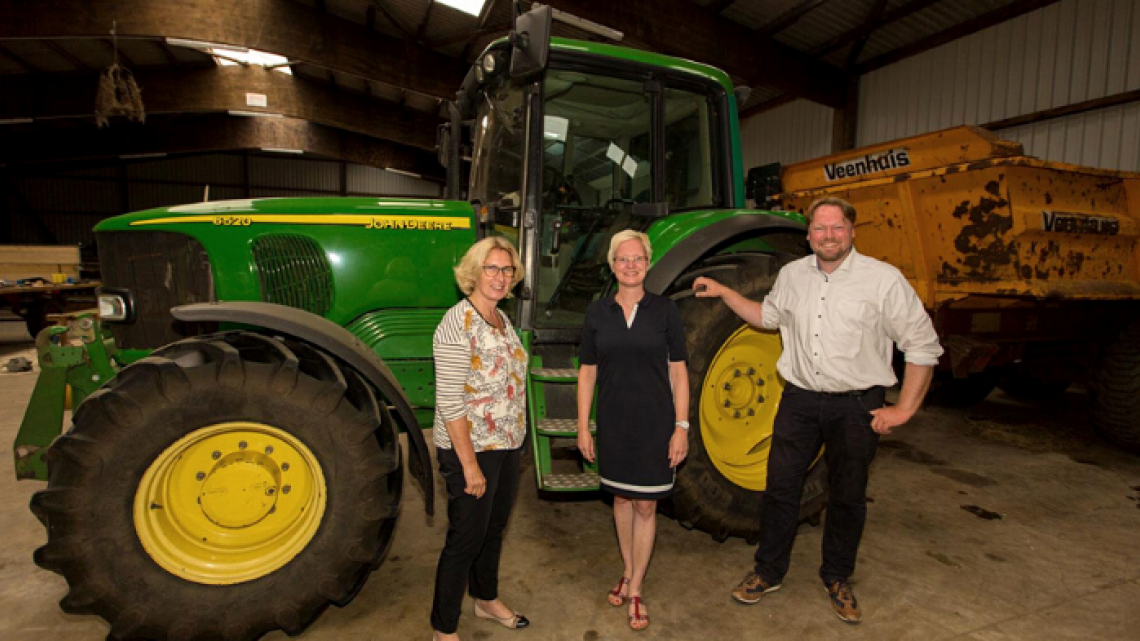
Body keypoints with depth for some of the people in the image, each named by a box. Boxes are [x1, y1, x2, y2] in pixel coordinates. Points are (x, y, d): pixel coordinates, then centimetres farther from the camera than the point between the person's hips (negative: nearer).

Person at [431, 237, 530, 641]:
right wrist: (470, 464, -21)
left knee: (494, 528, 23)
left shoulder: (501, 319, 6)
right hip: (471, 449, -8)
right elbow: (449, 403, -22)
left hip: (506, 445, 8)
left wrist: (513, 437, 14)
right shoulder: (457, 324, -21)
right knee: (466, 539, 6)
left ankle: (486, 600, 45)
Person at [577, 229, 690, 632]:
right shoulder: (597, 312, -1)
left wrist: (681, 426, -7)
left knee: (645, 507, 6)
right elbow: (587, 372, 3)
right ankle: (628, 573, 37)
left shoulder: (664, 310, -4)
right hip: (613, 422, 2)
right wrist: (583, 426, 0)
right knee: (621, 498, 17)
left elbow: (678, 371, -2)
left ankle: (635, 591, 21)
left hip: (654, 421, -2)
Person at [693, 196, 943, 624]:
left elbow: (923, 346, -6)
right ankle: (768, 572, 28)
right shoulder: (792, 275, 2)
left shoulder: (884, 279, -10)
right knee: (780, 487, 8)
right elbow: (768, 317, 20)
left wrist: (904, 409, -9)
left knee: (848, 496, 13)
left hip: (856, 405, -2)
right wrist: (723, 293, 12)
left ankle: (837, 579, 35)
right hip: (800, 399, 3)